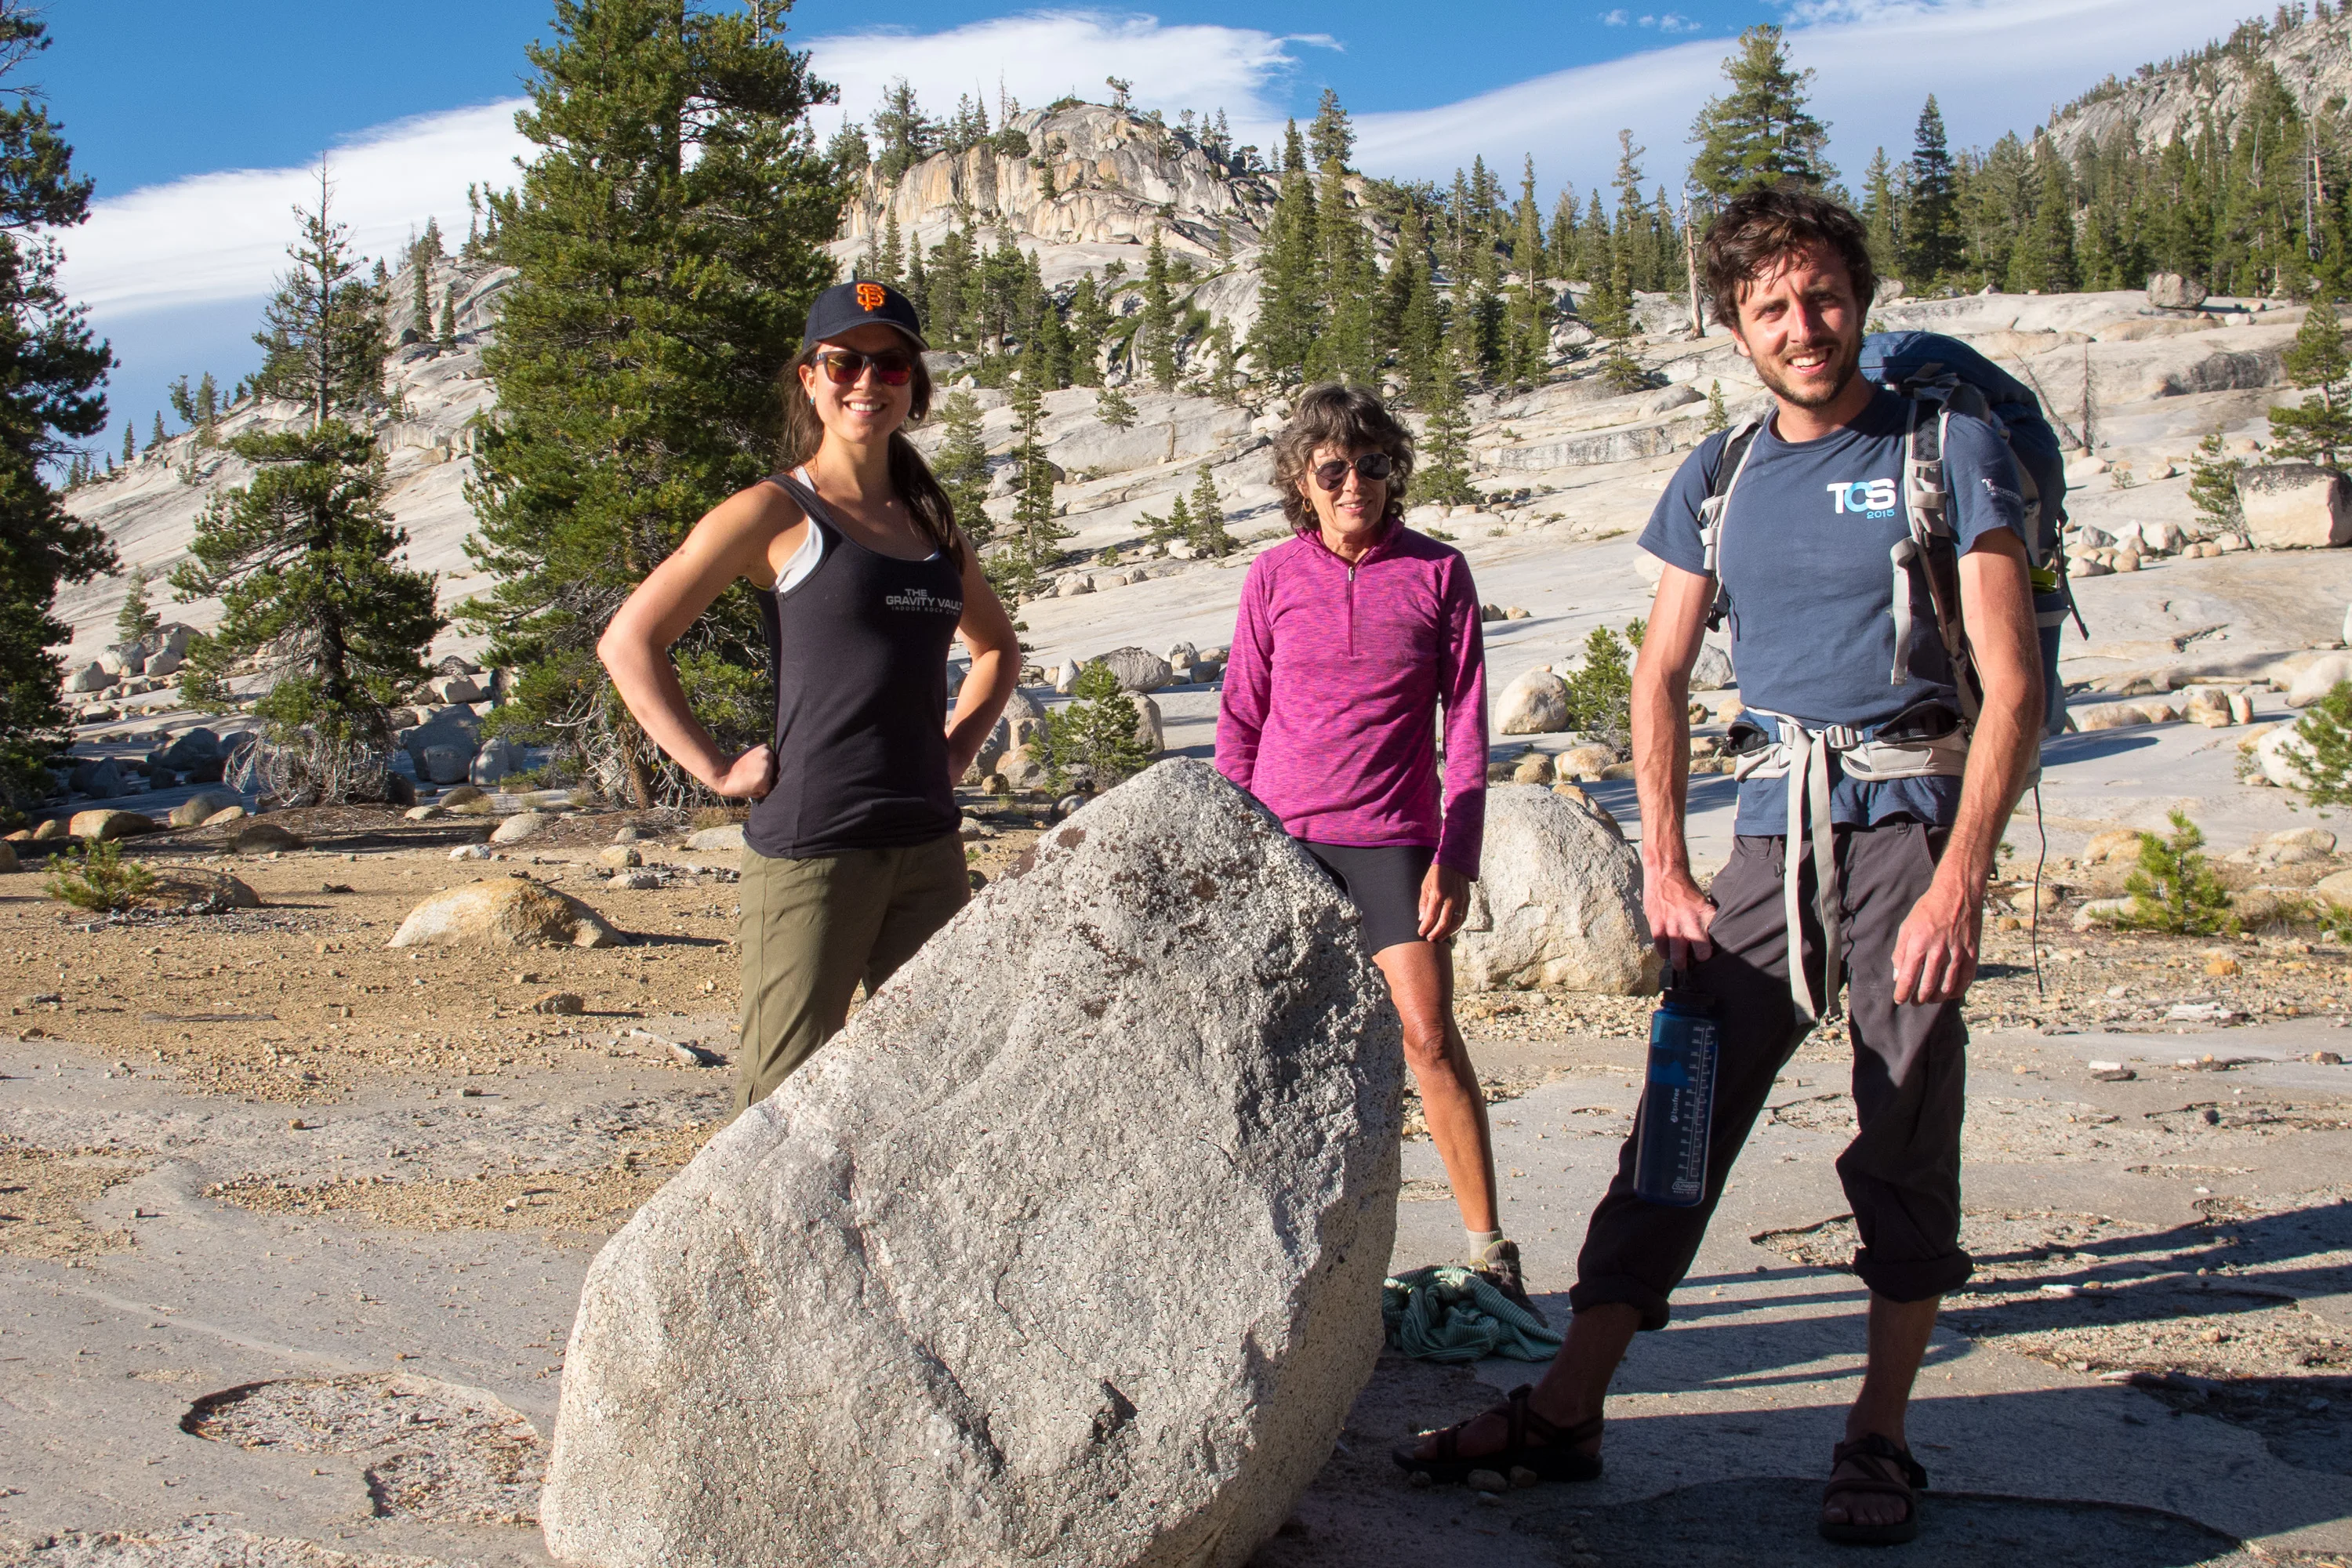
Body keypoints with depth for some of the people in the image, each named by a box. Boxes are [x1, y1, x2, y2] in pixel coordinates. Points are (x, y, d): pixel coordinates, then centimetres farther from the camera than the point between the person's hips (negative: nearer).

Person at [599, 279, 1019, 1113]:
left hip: (929, 847, 6)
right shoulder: (774, 513, -3)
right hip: (808, 846, -6)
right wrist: (717, 770, -8)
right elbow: (628, 642, -6)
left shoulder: (933, 523, 14)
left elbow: (996, 647, 31)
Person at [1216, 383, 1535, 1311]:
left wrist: (1456, 857, -5)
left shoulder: (1438, 572, 2)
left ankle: (1490, 1252, 1)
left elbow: (1465, 726, 2)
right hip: (1282, 839, 2)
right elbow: (1240, 718, 9)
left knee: (1427, 1034, -9)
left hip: (1392, 840, -1)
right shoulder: (1274, 577, 5)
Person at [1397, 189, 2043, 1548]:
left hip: (1913, 820, -3)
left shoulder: (1951, 451, -2)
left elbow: (2014, 685, -7)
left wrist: (1960, 881, -16)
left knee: (1908, 1145, 0)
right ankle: (1565, 1412, 6)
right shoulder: (1720, 480, 11)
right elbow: (1661, 680, 14)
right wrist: (1666, 873, 5)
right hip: (1775, 826, 4)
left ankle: (1880, 1440, 14)